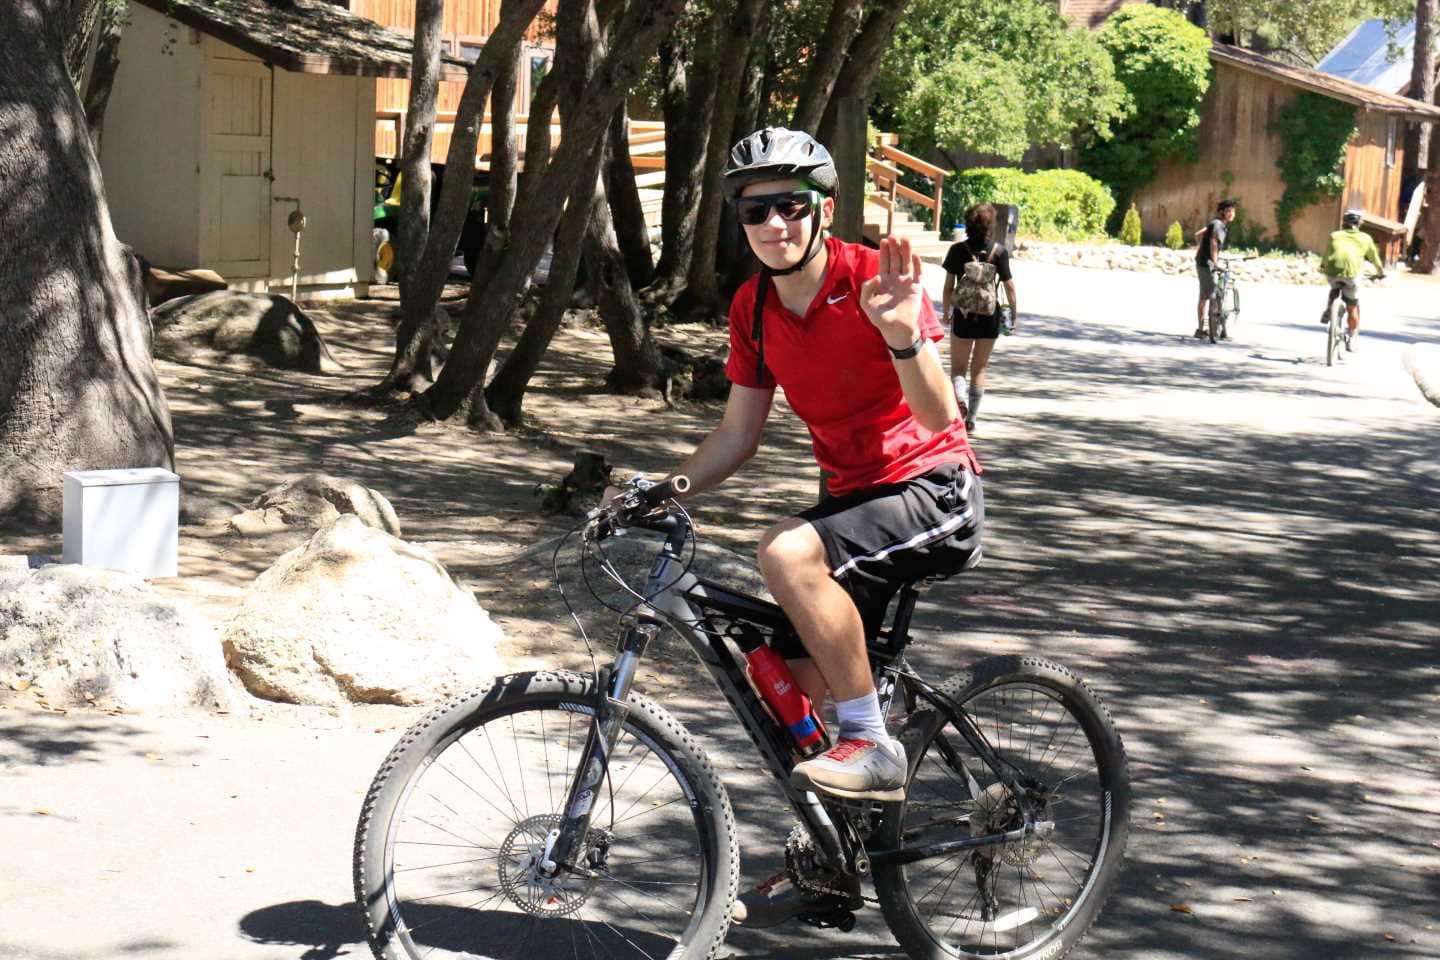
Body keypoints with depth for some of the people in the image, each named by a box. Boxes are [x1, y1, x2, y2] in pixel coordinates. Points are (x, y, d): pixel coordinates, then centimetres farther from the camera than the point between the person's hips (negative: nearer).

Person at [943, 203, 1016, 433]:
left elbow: (948, 286, -4)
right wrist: (1013, 313, 10)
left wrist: (947, 312, 10)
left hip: (962, 316, -1)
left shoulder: (958, 250, -6)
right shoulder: (999, 251, -6)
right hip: (989, 317, 1)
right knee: (979, 369, 12)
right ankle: (971, 419, 12)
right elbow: (1009, 285, -3)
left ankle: (960, 399, -20)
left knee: (958, 367, 10)